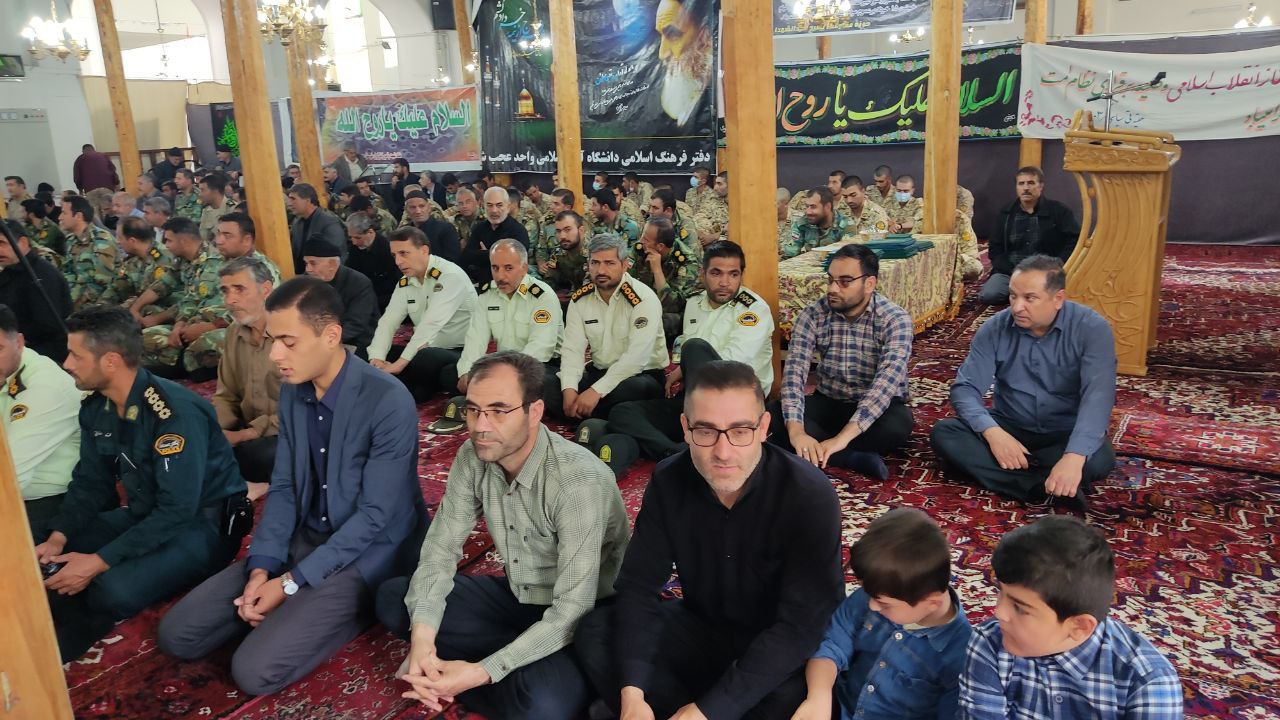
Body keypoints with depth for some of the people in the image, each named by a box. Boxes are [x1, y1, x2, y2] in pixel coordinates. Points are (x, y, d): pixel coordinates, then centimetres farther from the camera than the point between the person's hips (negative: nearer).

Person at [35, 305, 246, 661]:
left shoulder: (175, 411, -26)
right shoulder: (95, 408, 1)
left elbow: (178, 510, -28)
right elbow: (90, 483, 9)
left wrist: (100, 561, -27)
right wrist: (58, 537, -9)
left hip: (203, 523, -8)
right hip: (145, 516, 8)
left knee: (115, 589, -30)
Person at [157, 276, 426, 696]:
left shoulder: (389, 402, -23)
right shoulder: (291, 393, 0)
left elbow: (375, 515, -21)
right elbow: (283, 487, 6)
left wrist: (291, 583, -18)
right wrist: (261, 567, -9)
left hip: (367, 553, -7)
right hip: (305, 538, 7)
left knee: (254, 670, -19)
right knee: (177, 635, 0)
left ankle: (352, 609, 2)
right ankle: (299, 613, 12)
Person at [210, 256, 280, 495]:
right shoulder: (234, 333, 8)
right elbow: (226, 396, 16)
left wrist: (249, 433, -19)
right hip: (248, 430, 7)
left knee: (255, 454, -35)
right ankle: (246, 484, 0)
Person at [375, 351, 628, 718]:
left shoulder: (580, 481, -31)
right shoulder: (473, 456, -10)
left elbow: (573, 610, -30)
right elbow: (440, 551, -5)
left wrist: (482, 672, -32)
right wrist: (422, 637, -22)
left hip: (580, 618, -6)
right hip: (516, 597, 6)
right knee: (392, 599, -5)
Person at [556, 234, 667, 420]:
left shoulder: (643, 299, -17)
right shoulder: (579, 299, 2)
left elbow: (636, 357, -25)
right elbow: (573, 349, -5)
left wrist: (596, 391, -32)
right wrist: (569, 389, -24)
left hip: (643, 374, -4)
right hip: (598, 371, 4)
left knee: (631, 389, -39)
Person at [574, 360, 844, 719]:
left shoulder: (810, 495, -25)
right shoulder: (669, 481, -12)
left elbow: (802, 625, -28)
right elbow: (639, 585, -11)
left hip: (786, 649, -3)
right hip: (702, 628, 4)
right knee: (594, 632, -16)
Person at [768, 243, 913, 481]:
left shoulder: (896, 319, -17)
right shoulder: (813, 315, -9)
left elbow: (887, 381, -30)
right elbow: (794, 370, -20)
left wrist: (842, 437, -42)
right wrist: (796, 431, -38)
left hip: (877, 408, -2)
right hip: (828, 403, 3)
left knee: (898, 424, -36)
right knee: (775, 415, -25)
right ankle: (855, 458, -25)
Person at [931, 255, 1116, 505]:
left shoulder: (1091, 328, -16)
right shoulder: (995, 328, -8)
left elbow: (1098, 395, -29)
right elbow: (965, 388, -14)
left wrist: (1074, 457, -45)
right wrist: (993, 433, -34)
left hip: (1066, 434, -2)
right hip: (1008, 428, 3)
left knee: (1099, 459, -34)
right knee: (943, 433, -23)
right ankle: (1050, 488, -30)